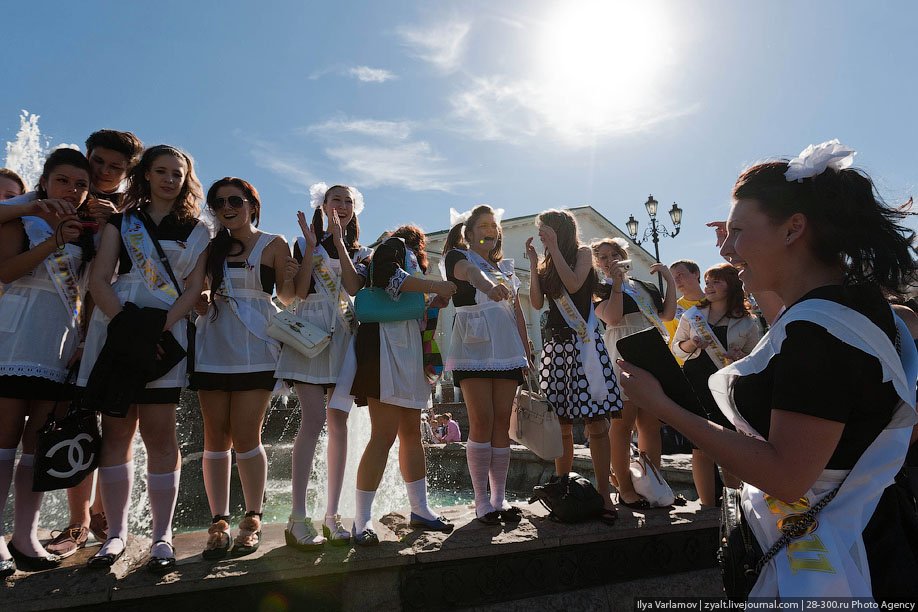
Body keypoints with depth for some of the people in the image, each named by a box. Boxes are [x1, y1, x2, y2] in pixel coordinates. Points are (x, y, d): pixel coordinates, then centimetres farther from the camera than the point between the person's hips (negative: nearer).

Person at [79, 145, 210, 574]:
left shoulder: (196, 231, 12)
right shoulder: (121, 222, 14)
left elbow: (194, 288, 2)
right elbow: (99, 280, 3)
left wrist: (160, 328, -13)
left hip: (166, 333, -1)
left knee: (159, 433, -4)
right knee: (116, 430, 2)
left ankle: (162, 537, 2)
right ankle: (116, 533, 13)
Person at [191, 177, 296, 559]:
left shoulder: (273, 245, 4)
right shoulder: (212, 248, 15)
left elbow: (287, 299, 3)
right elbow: (200, 296, 22)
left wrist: (290, 280, -18)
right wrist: (200, 300, -1)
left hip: (254, 351, -4)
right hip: (212, 349, 4)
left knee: (245, 438, -5)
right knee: (215, 439, 4)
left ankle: (252, 520, 10)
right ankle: (219, 522, 13)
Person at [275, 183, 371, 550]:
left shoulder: (360, 252, 17)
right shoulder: (305, 243, 12)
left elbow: (355, 287, -4)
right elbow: (299, 291, -3)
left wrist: (339, 240, -7)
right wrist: (311, 246, -7)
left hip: (345, 335, 3)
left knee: (338, 421, -1)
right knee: (314, 417, -16)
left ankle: (332, 514, 5)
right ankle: (298, 517, -11)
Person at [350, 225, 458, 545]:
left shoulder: (411, 262, 31)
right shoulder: (396, 245, 6)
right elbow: (385, 274, -16)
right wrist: (433, 285, -15)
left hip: (409, 348, 9)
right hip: (387, 342, -9)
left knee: (412, 432, 9)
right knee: (385, 434, -13)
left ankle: (420, 509, 17)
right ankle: (362, 520, -7)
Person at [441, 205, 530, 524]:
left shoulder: (505, 266, 20)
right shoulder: (459, 256, 4)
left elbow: (517, 312, 18)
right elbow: (469, 271, -22)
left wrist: (526, 351, 10)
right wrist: (489, 286, -45)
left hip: (506, 350, 5)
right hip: (473, 349, -5)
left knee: (502, 422, 2)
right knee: (482, 422, -8)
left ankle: (499, 498, 9)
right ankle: (481, 500, 2)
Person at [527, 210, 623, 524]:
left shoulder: (582, 252, 8)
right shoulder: (546, 263, 19)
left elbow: (573, 284, -12)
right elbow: (536, 302, 5)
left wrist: (554, 248, -6)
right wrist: (534, 262, 6)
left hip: (584, 343, -4)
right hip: (556, 345, 4)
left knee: (596, 422, -8)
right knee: (561, 425, 2)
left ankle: (604, 497, -2)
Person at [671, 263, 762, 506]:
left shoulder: (748, 322, 4)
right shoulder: (692, 315, 7)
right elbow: (676, 348, 11)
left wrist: (741, 358, -12)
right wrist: (691, 344, -10)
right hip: (696, 385, 1)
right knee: (700, 447, 1)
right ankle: (707, 506, 12)